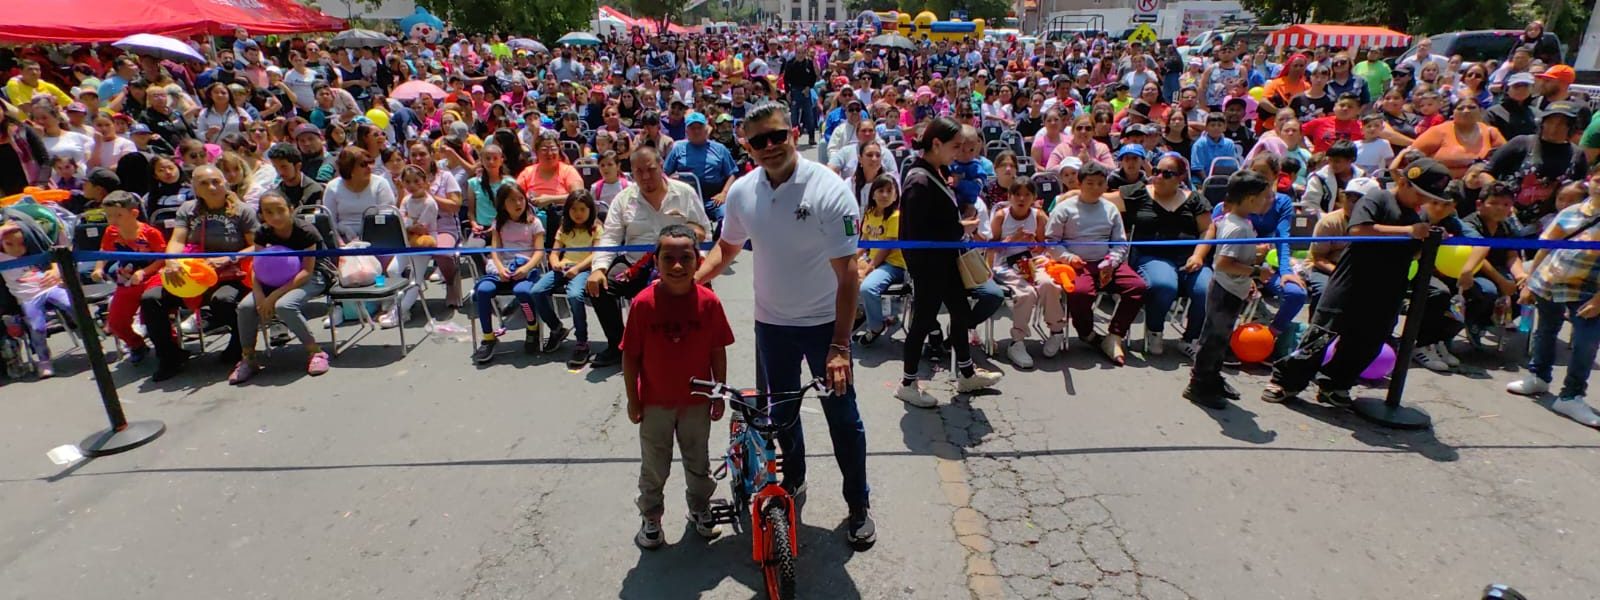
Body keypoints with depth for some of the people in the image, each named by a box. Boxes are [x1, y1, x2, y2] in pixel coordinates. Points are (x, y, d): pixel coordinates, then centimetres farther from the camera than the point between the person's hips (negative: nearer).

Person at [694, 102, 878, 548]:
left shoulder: (829, 190, -20)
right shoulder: (742, 192, -5)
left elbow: (846, 273, -21)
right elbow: (727, 248, 12)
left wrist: (840, 346, -26)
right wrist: (689, 281, -5)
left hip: (824, 322, -4)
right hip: (771, 322, 4)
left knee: (842, 416, 5)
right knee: (781, 411, 18)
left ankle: (859, 506, 24)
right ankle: (793, 479, 44)